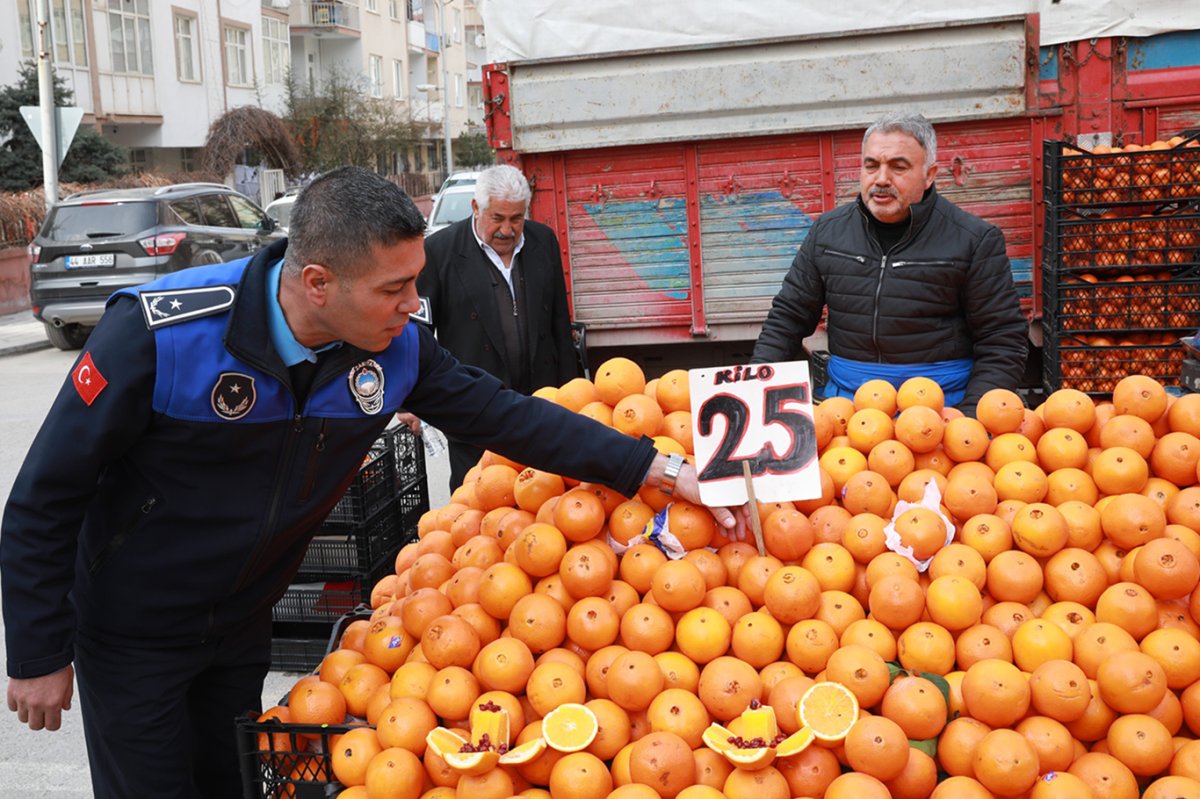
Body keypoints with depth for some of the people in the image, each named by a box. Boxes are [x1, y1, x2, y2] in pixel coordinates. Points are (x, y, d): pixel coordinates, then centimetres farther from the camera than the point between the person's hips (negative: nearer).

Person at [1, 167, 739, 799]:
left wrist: (659, 469, -13)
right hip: (131, 634, -4)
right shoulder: (160, 332, -30)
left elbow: (508, 416, -8)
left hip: (242, 626, 5)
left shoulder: (396, 348, -17)